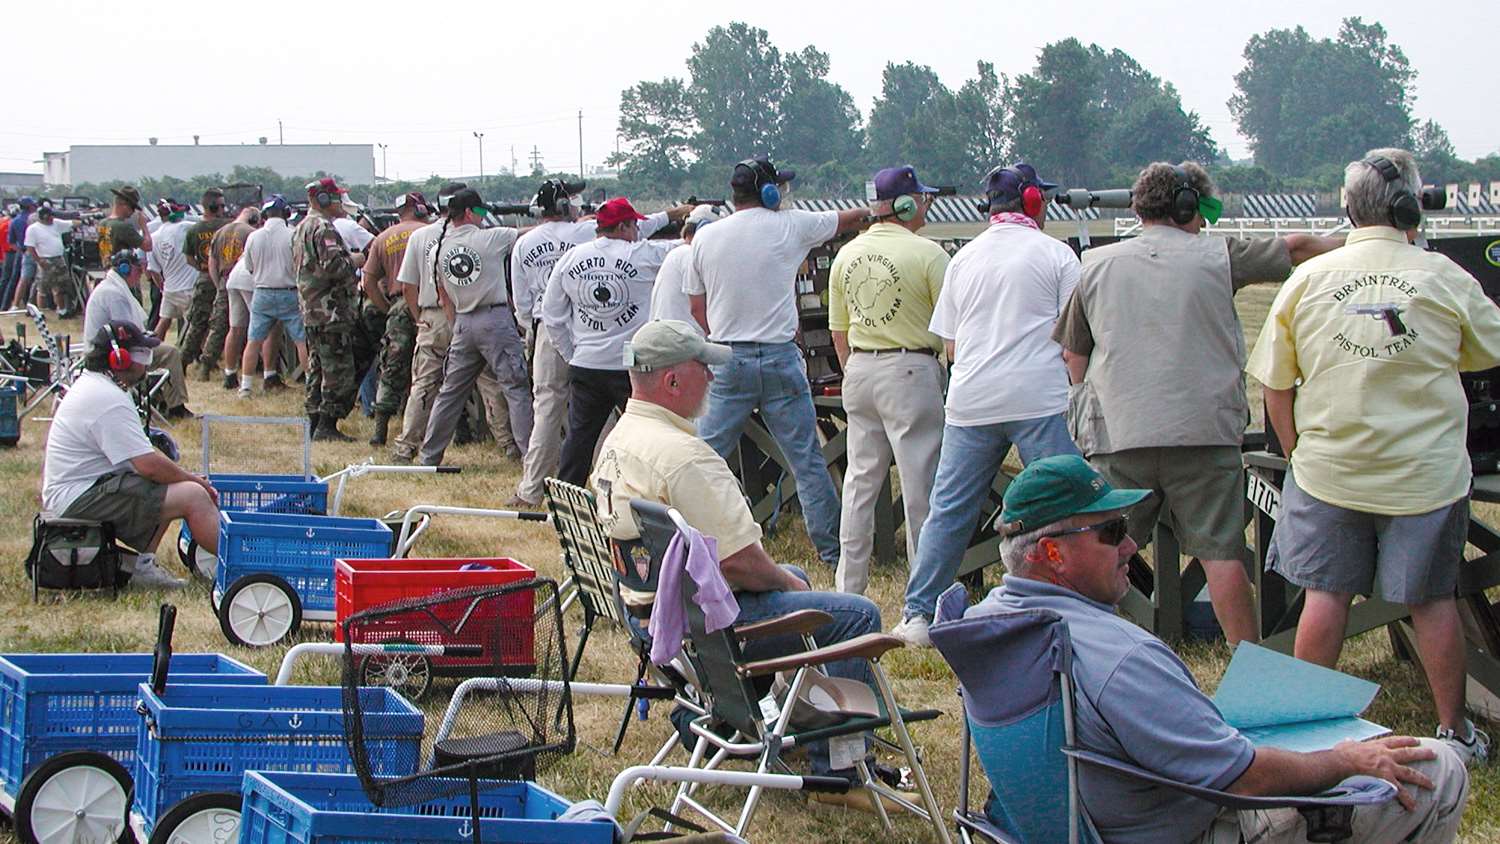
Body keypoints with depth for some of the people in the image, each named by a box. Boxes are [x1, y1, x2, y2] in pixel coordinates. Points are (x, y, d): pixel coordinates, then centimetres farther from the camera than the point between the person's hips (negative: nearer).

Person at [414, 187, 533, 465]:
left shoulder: (438, 250, 7)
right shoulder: (490, 238, -9)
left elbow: (444, 297, 14)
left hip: (462, 324, 6)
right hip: (495, 319, -6)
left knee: (451, 391, 13)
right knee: (516, 387, -2)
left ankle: (429, 456, 17)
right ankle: (530, 454, -6)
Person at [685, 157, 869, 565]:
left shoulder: (706, 237, 4)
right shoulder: (788, 226, -2)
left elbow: (697, 306, 12)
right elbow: (847, 219, 16)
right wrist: (872, 211, 37)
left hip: (727, 361, 2)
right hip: (779, 358, -2)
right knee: (807, 460, 4)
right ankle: (833, 550, 9)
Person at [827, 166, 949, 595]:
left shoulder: (846, 255, 7)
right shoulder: (927, 253, -12)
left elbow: (838, 332, 14)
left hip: (859, 368, 6)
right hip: (910, 370, -6)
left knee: (860, 479, 12)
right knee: (920, 480, -1)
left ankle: (848, 587, 15)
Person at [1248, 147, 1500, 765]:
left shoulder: (1308, 279, -3)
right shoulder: (1444, 278, -8)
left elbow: (1275, 387, 2)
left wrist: (1299, 454, 14)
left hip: (1327, 470, 1)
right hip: (1427, 472, -1)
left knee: (1325, 594, 10)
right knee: (1432, 598, 9)